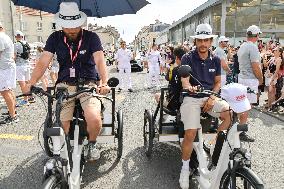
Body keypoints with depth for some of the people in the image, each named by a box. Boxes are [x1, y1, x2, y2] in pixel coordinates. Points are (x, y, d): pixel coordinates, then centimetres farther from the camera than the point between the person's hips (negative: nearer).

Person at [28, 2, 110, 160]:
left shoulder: (91, 37, -2)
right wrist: (31, 84, -18)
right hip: (64, 85, 2)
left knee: (94, 119, -26)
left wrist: (104, 83, -33)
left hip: (87, 84, -2)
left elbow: (100, 61, -15)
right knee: (62, 125, -11)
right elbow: (43, 62, -2)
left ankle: (92, 143, 8)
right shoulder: (55, 38, 5)